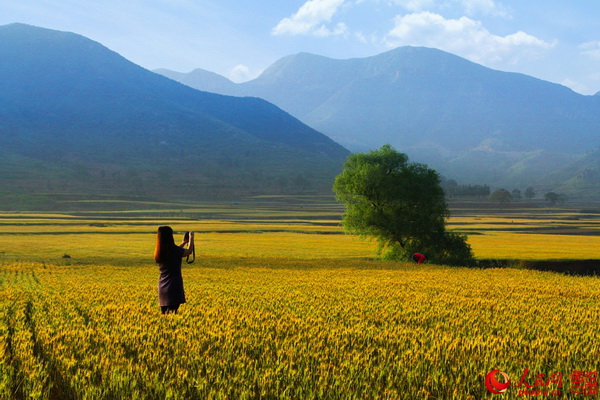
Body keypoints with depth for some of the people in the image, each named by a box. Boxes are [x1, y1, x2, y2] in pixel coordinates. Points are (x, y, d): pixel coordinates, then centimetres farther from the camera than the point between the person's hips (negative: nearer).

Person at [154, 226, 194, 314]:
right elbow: (189, 251, 4)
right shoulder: (174, 250, -14)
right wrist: (191, 237, 19)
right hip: (173, 286, -7)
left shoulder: (159, 253, 6)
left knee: (164, 314, 12)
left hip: (162, 287, 7)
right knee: (172, 313, -9)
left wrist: (183, 243, 37)